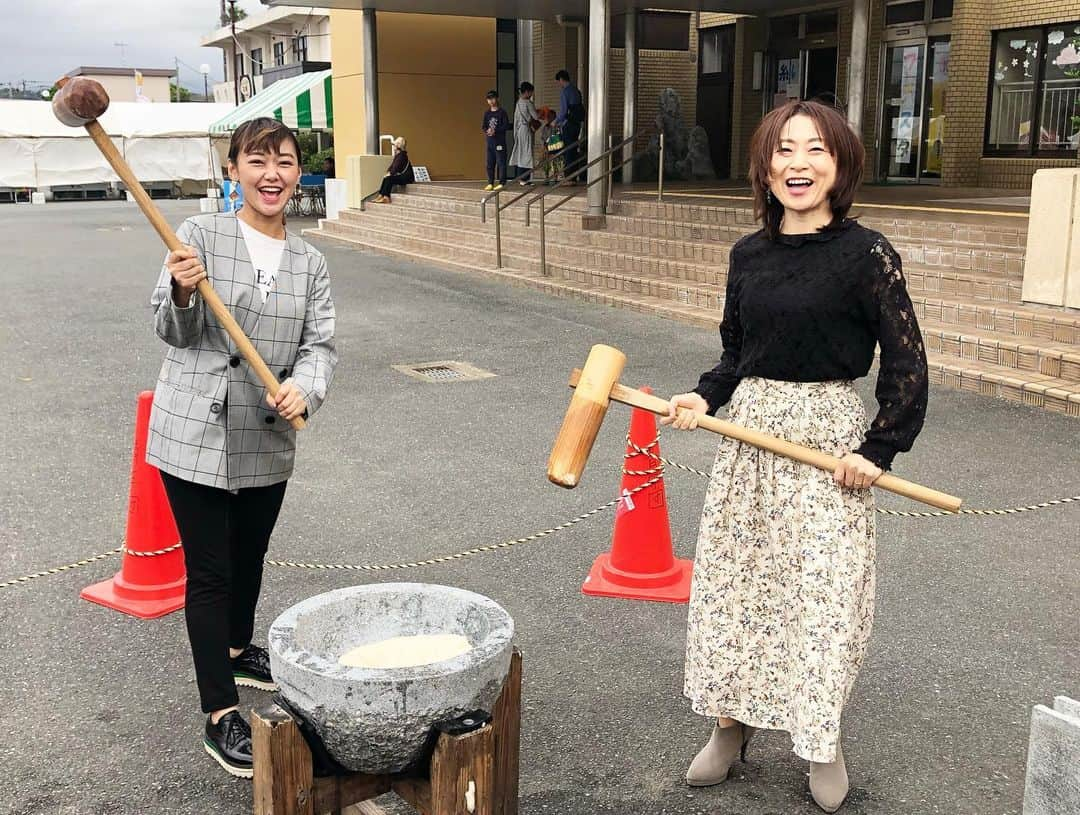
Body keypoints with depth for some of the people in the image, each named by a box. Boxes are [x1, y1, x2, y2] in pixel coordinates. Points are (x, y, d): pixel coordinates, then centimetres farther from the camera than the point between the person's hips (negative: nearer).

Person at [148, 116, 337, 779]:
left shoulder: (310, 262, 6)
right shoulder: (202, 235, -7)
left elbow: (321, 344, 0)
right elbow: (174, 332, -7)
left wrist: (306, 389, -21)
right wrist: (183, 293, -29)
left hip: (269, 440, 5)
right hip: (196, 434, -4)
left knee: (250, 555, 22)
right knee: (209, 570, 0)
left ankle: (238, 651, 48)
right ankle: (221, 716, 9)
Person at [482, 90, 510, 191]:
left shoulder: (502, 112, -3)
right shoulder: (487, 113, 13)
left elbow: (506, 126, -8)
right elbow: (483, 126, 9)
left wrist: (495, 131, -17)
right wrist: (487, 131, -13)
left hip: (500, 142, -5)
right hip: (489, 141, 5)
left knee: (501, 162, -6)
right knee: (490, 163, 6)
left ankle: (501, 183, -4)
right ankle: (490, 183, 11)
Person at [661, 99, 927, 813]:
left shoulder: (865, 253, -10)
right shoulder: (747, 255, 5)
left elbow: (907, 363, -8)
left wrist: (879, 450, -13)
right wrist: (705, 397, -3)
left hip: (828, 437, -5)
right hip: (750, 432, 5)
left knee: (822, 593, 4)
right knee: (734, 582, 11)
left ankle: (823, 742, 26)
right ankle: (733, 722, 30)